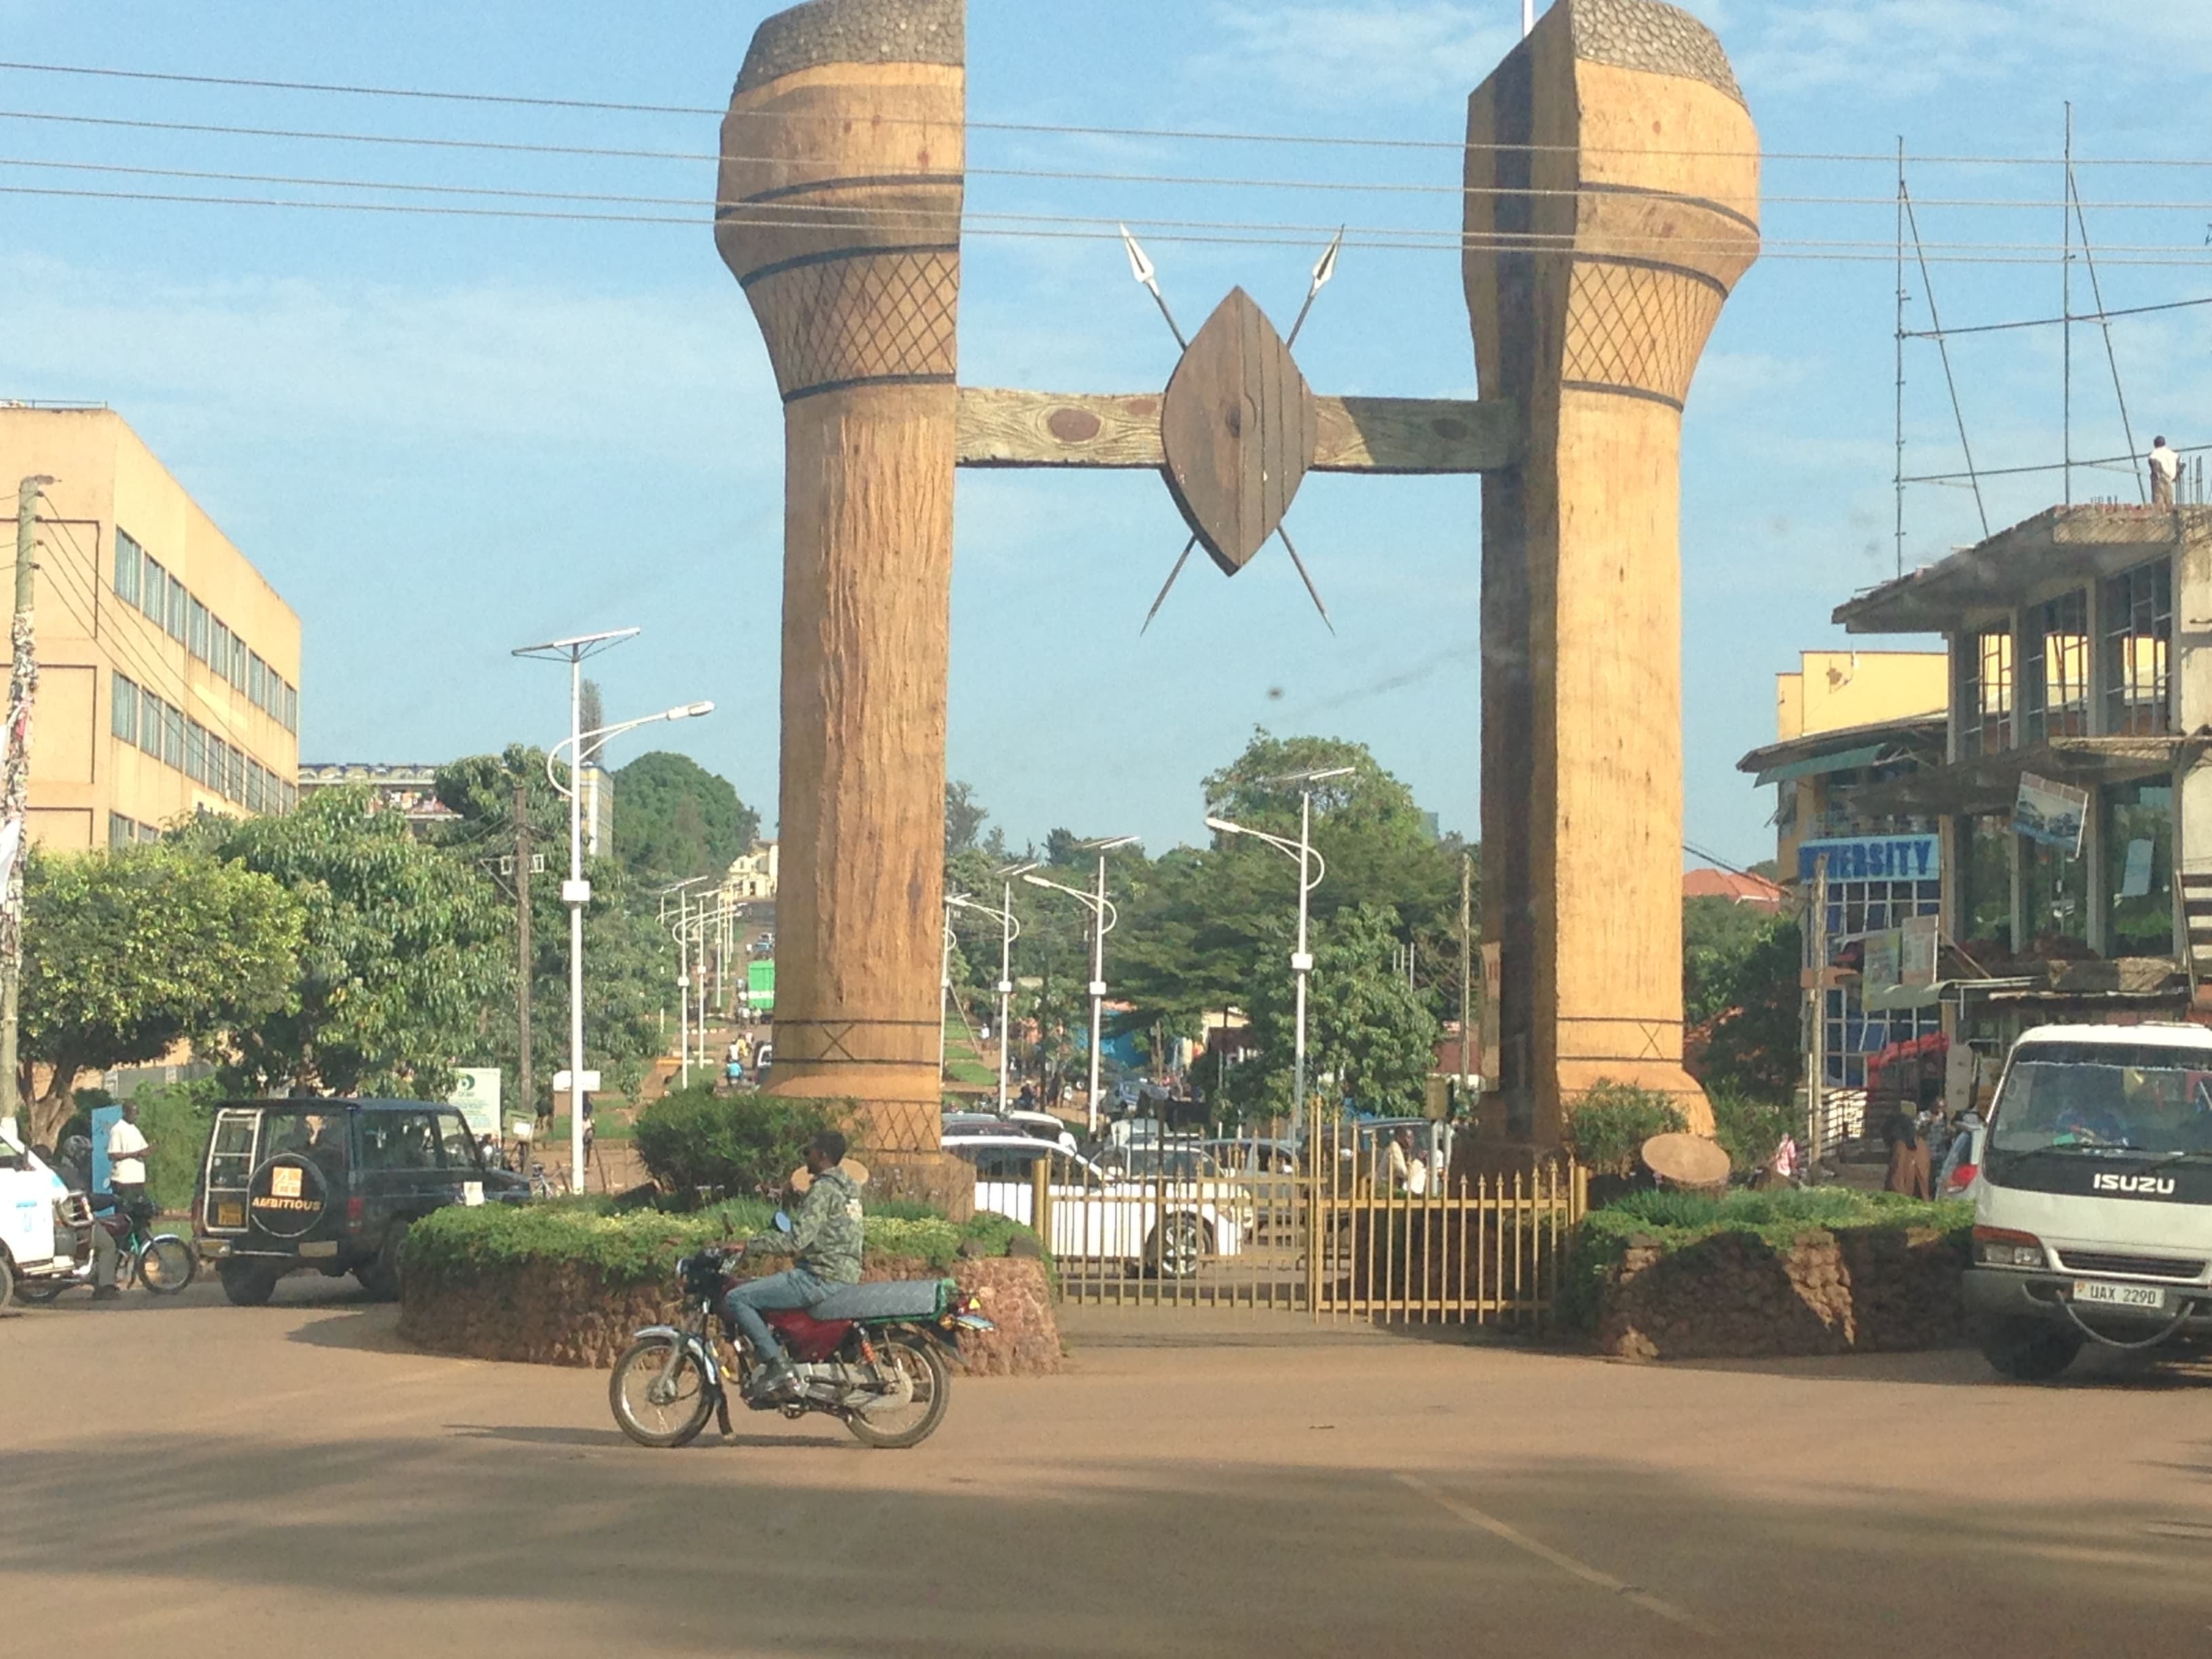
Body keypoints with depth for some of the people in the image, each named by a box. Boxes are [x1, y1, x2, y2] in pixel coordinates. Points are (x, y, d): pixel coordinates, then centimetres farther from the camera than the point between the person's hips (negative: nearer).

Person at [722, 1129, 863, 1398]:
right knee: (749, 1290, 22)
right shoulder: (846, 1187, 16)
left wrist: (748, 1246, -18)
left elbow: (796, 1241, -22)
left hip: (820, 1278, -10)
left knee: (736, 1298, -13)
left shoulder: (823, 1189, -14)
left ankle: (778, 1367, -17)